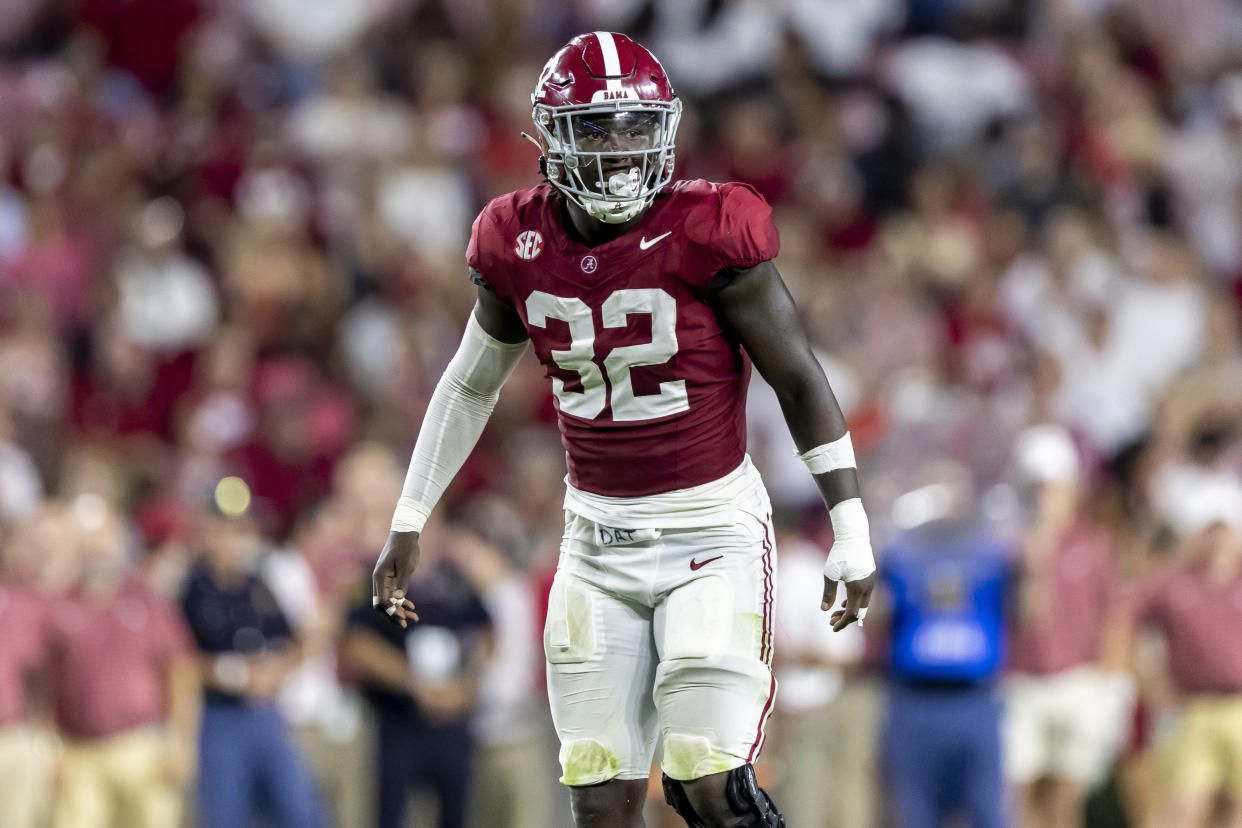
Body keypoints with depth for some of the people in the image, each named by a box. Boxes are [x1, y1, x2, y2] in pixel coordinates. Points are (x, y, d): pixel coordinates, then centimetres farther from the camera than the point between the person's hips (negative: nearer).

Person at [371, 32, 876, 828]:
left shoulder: (706, 235, -14)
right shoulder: (521, 245, -1)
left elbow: (799, 380, -8)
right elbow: (470, 385, 16)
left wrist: (852, 530, -8)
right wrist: (409, 523, 19)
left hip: (711, 528, -4)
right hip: (597, 538, 4)